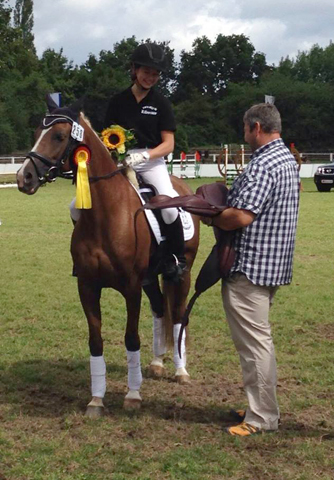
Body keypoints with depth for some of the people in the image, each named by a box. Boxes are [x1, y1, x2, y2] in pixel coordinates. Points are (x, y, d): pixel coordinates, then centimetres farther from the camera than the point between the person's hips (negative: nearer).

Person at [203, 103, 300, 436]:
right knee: (258, 339, 19)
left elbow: (241, 217, -27)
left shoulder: (262, 165, -20)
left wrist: (211, 218, -9)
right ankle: (262, 406, 29)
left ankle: (262, 418, 5)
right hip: (274, 263, 11)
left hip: (250, 266, -11)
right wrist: (229, 195, 14)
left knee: (254, 341, -3)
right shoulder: (288, 159, 13)